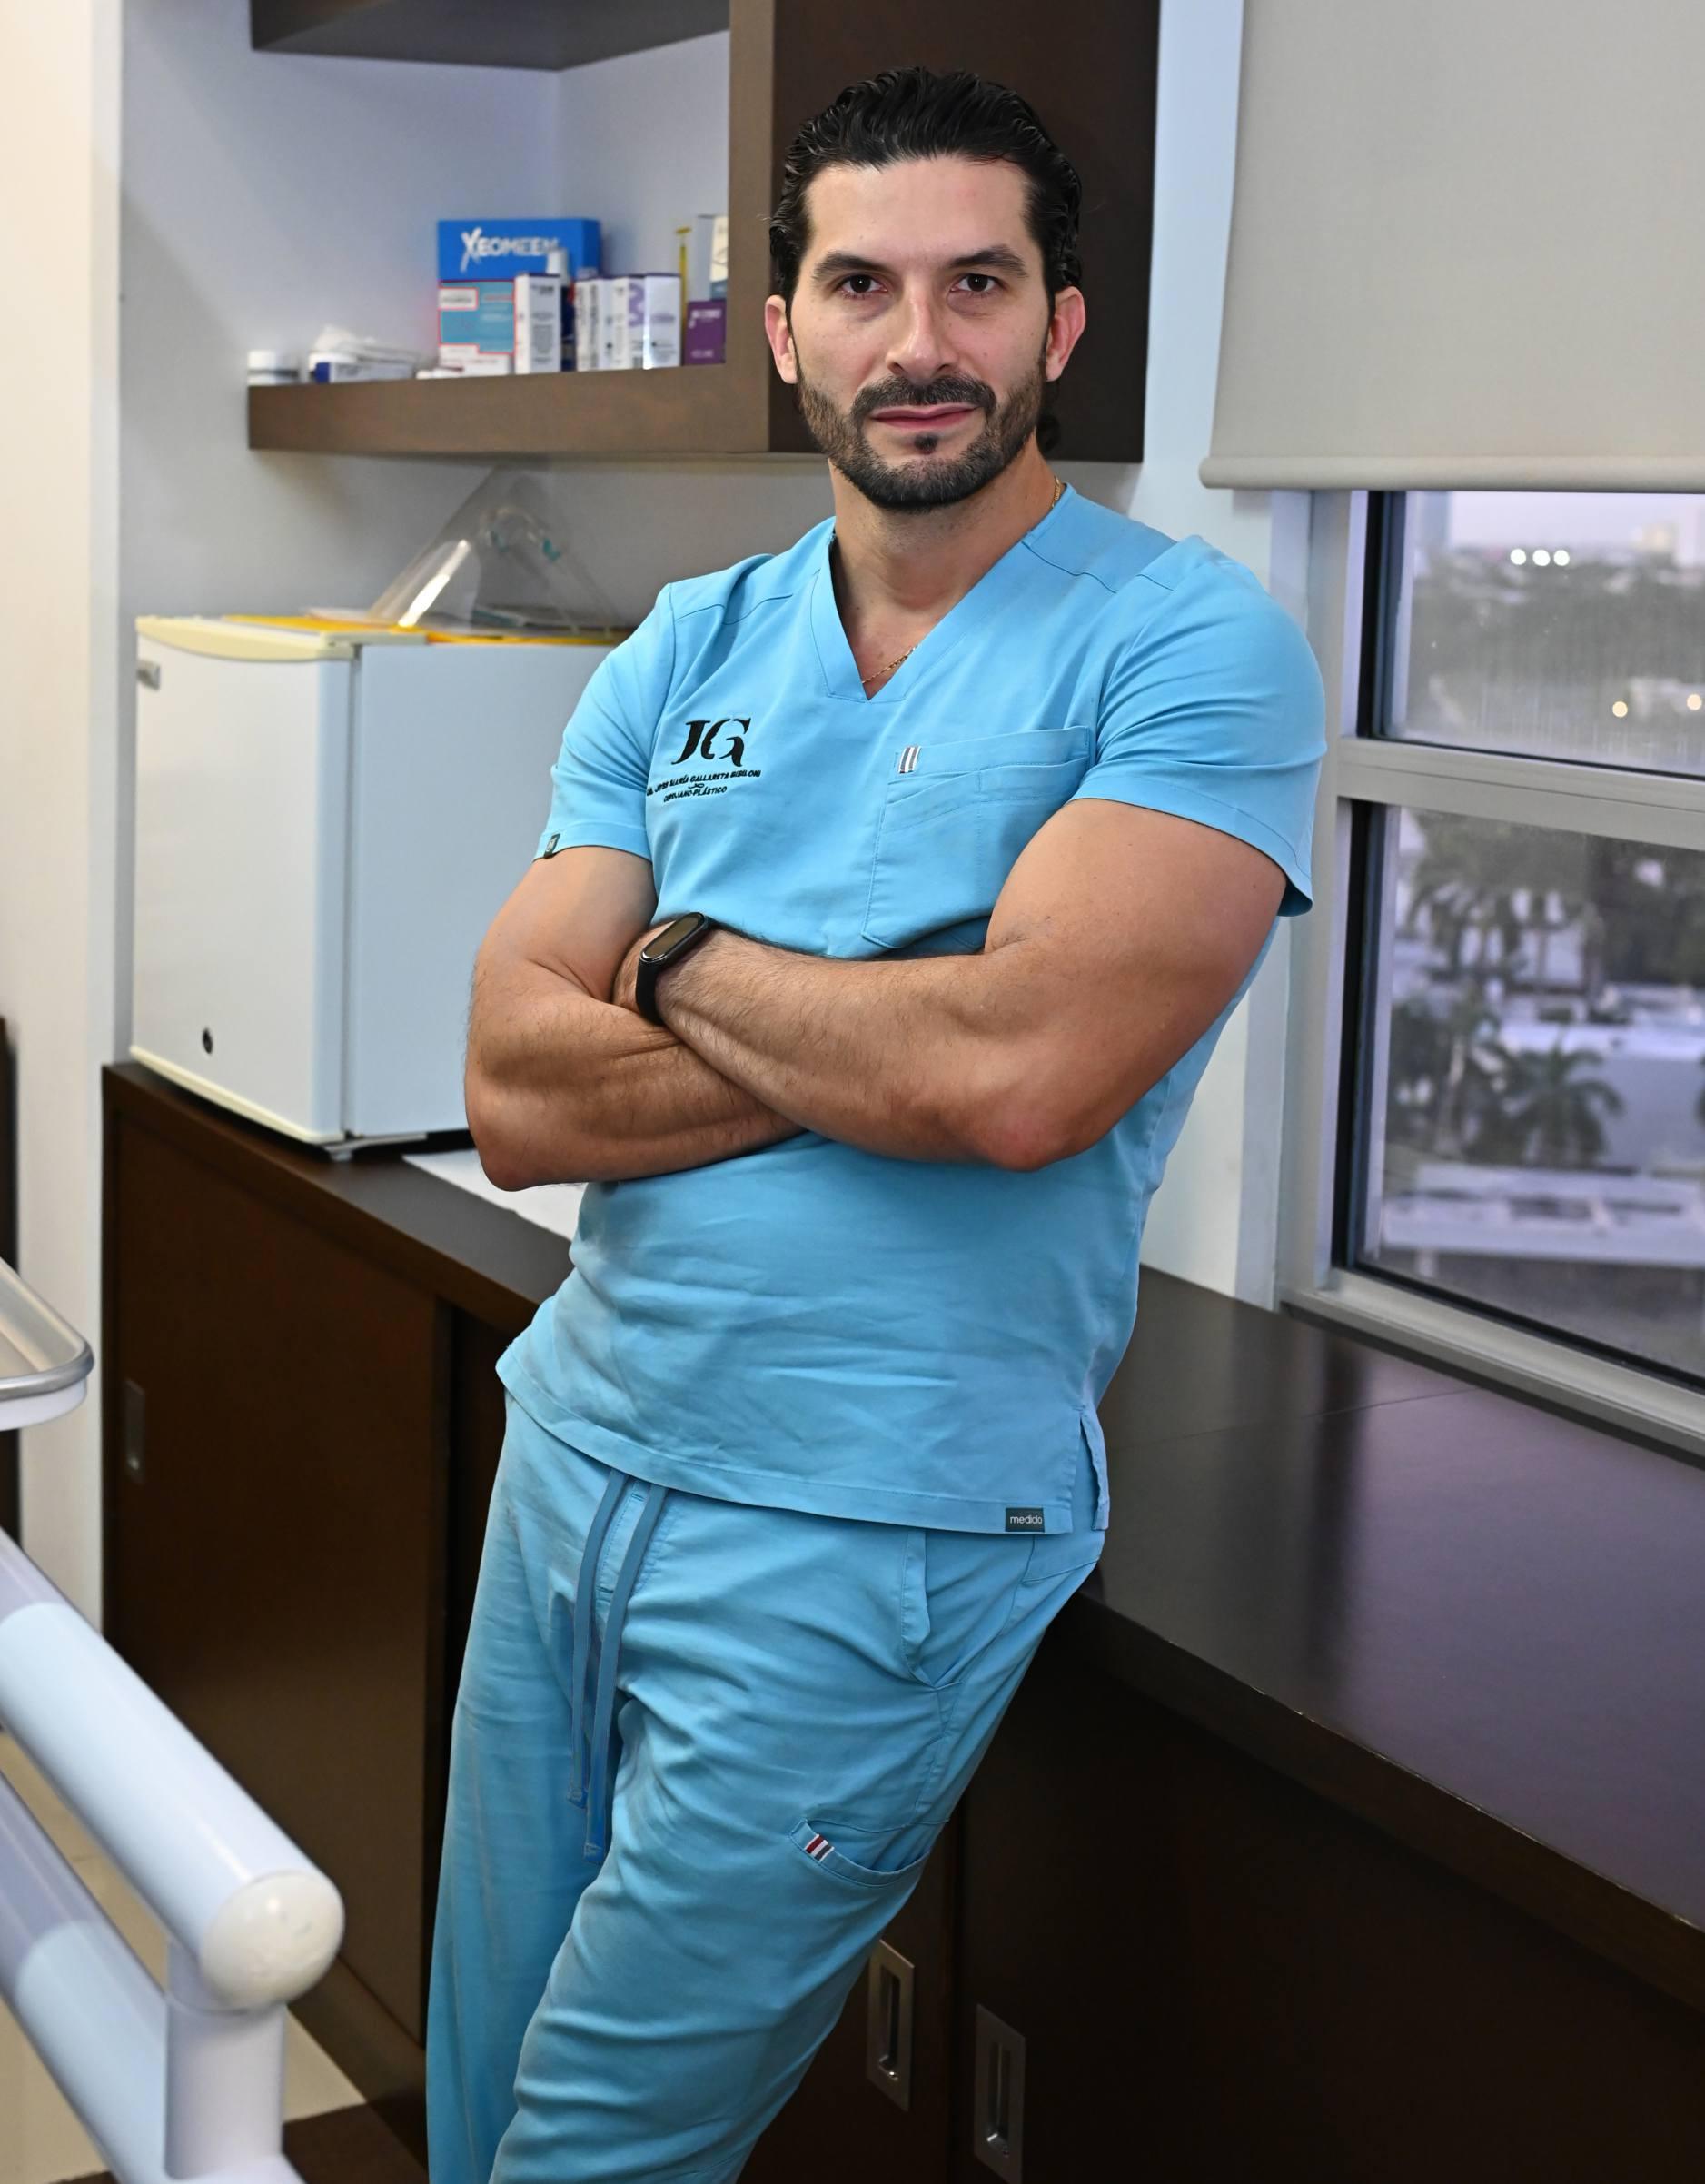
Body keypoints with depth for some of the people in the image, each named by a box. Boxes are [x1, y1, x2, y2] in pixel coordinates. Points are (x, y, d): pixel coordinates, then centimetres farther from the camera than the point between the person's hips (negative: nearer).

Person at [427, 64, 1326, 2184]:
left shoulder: (1188, 645, -10)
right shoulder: (683, 654, 6)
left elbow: (1023, 1072, -25)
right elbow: (516, 1093, -4)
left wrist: (681, 957, -9)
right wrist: (884, 1040, -16)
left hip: (865, 1532, -6)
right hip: (578, 1445, 6)